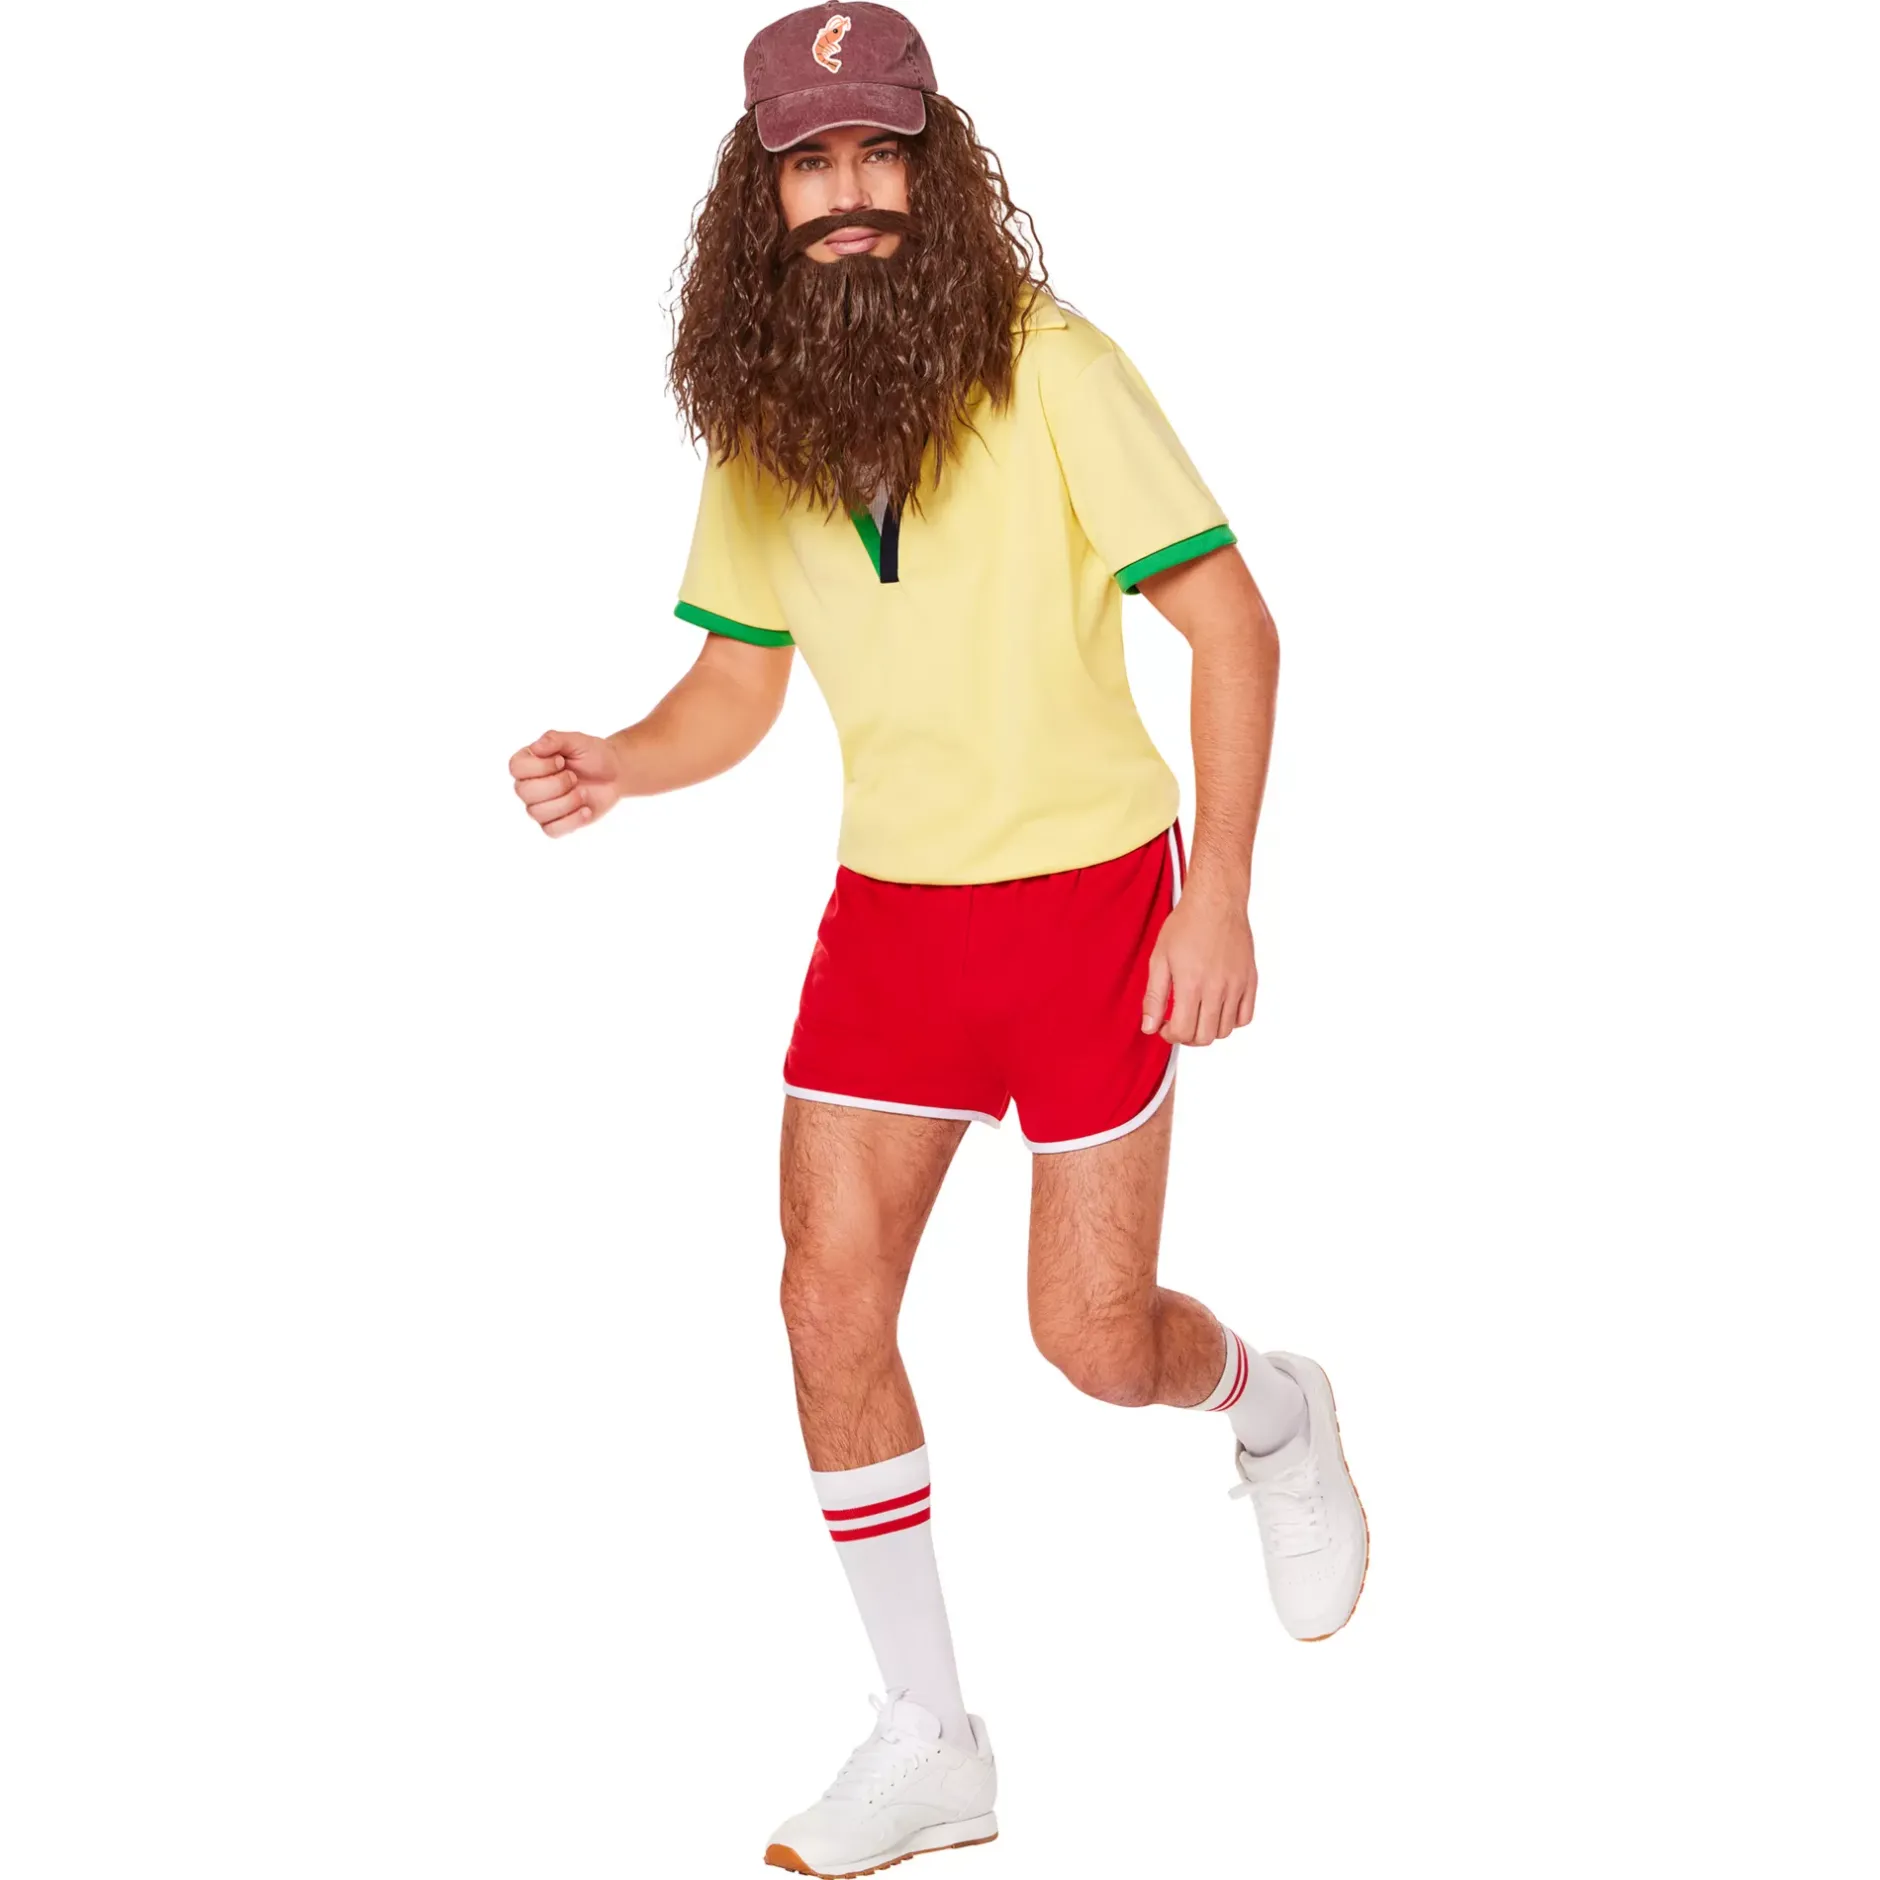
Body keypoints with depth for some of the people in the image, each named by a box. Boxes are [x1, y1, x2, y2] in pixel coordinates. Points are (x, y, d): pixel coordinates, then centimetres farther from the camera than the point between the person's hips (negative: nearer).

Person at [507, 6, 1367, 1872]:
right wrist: (606, 766, -13)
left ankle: (1276, 1413, 38)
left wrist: (1219, 899, -20)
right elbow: (735, 685, 9)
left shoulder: (1051, 372, -16)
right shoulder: (756, 431, 1)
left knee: (1094, 1339, 0)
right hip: (889, 910, 5)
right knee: (830, 1307, -2)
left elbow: (1232, 623, -14)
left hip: (1087, 894, -5)